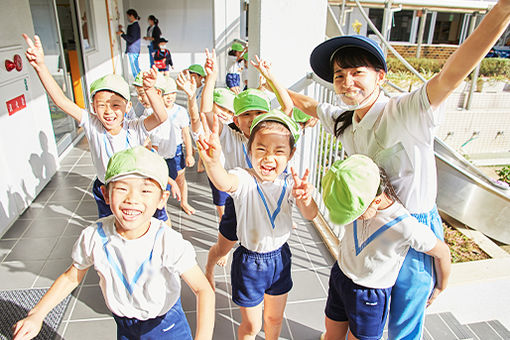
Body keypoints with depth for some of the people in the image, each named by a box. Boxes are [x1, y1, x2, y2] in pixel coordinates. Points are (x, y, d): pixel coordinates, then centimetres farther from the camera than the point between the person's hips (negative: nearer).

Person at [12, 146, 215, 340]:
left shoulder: (168, 242, -32)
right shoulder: (94, 237, -21)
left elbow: (203, 289, -29)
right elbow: (71, 277, -1)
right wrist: (37, 314, -9)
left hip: (166, 323, -2)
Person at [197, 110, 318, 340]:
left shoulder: (289, 182, -10)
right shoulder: (244, 179, -23)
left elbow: (310, 215, -19)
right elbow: (224, 183, -46)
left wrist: (305, 198, -43)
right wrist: (213, 162, -69)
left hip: (280, 257, 4)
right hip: (249, 262, -3)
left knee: (275, 317, 27)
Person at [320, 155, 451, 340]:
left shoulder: (407, 228, -31)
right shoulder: (354, 201, -20)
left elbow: (442, 252, -11)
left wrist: (440, 288, 5)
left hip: (371, 295, -4)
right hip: (340, 275, 4)